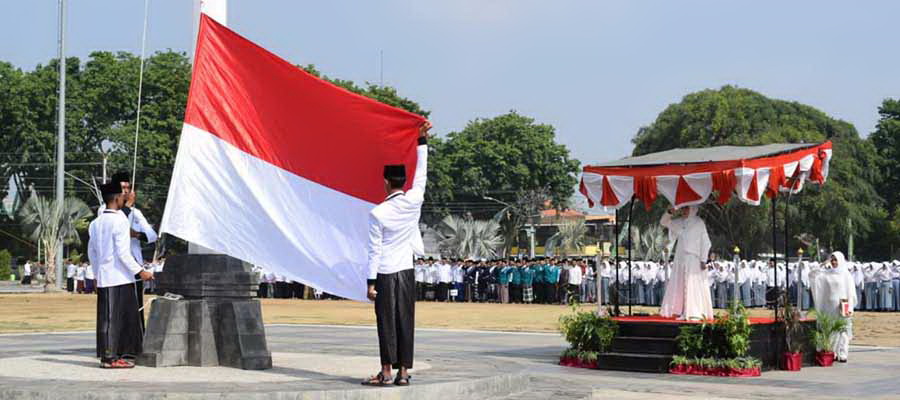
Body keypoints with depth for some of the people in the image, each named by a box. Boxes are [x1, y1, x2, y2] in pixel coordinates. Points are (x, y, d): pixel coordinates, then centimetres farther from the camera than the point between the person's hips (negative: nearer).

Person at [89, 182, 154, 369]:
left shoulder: (95, 223, 12)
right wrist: (140, 271, -11)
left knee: (105, 317, 10)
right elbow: (123, 253, -17)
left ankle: (106, 355, 14)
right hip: (120, 277, -8)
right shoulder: (120, 221, -12)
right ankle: (112, 357, -2)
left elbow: (91, 252, 17)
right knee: (117, 318, -3)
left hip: (103, 277, 8)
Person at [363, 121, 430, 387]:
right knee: (406, 322, 4)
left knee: (387, 323, -1)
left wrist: (371, 282, -5)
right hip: (407, 272, 3)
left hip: (385, 275, -3)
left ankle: (386, 371, 0)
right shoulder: (414, 202, -4)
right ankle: (403, 371, 5)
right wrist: (422, 140, 18)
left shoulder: (378, 213, -12)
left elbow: (374, 250, -10)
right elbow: (421, 173, 10)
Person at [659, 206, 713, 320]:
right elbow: (663, 222, 17)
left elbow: (705, 242, -6)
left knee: (694, 285, -9)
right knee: (679, 285, 5)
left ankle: (696, 313, -6)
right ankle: (683, 312, 10)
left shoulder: (699, 223, -4)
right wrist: (670, 213, -3)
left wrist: (703, 260, -11)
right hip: (680, 258, 6)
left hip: (694, 259, -6)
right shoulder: (679, 222, 11)